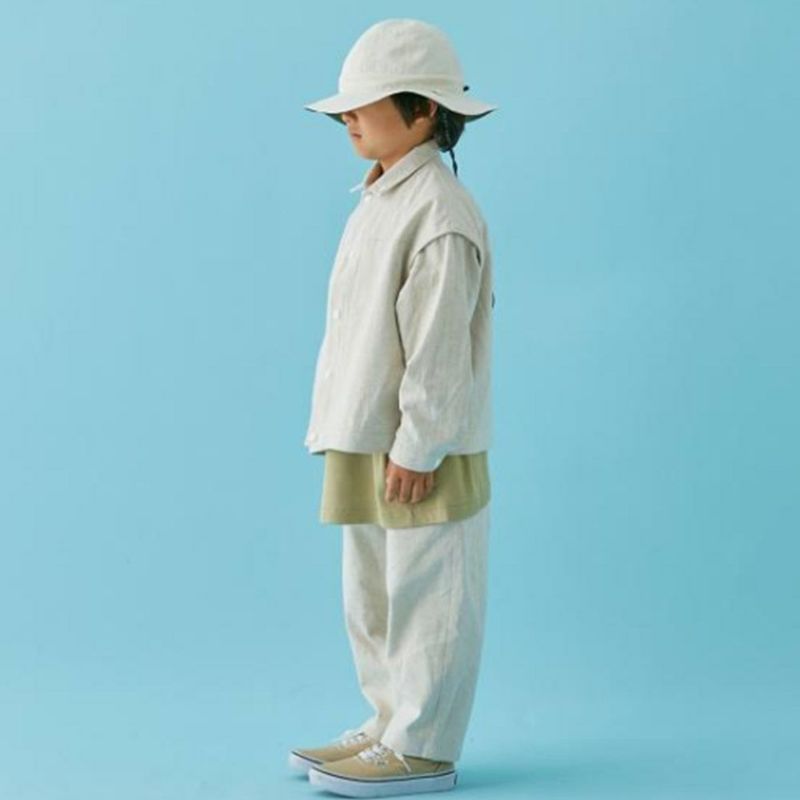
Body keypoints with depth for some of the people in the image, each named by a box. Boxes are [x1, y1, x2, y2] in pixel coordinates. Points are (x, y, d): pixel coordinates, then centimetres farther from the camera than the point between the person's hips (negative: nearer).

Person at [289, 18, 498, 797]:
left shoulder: (440, 212, -17)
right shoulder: (381, 202, 14)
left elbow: (439, 343, -21)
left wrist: (415, 446, -20)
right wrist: (343, 431, 18)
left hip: (420, 456, -10)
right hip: (366, 444, 10)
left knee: (425, 600, 0)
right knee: (370, 600, 17)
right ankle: (390, 726, 29)